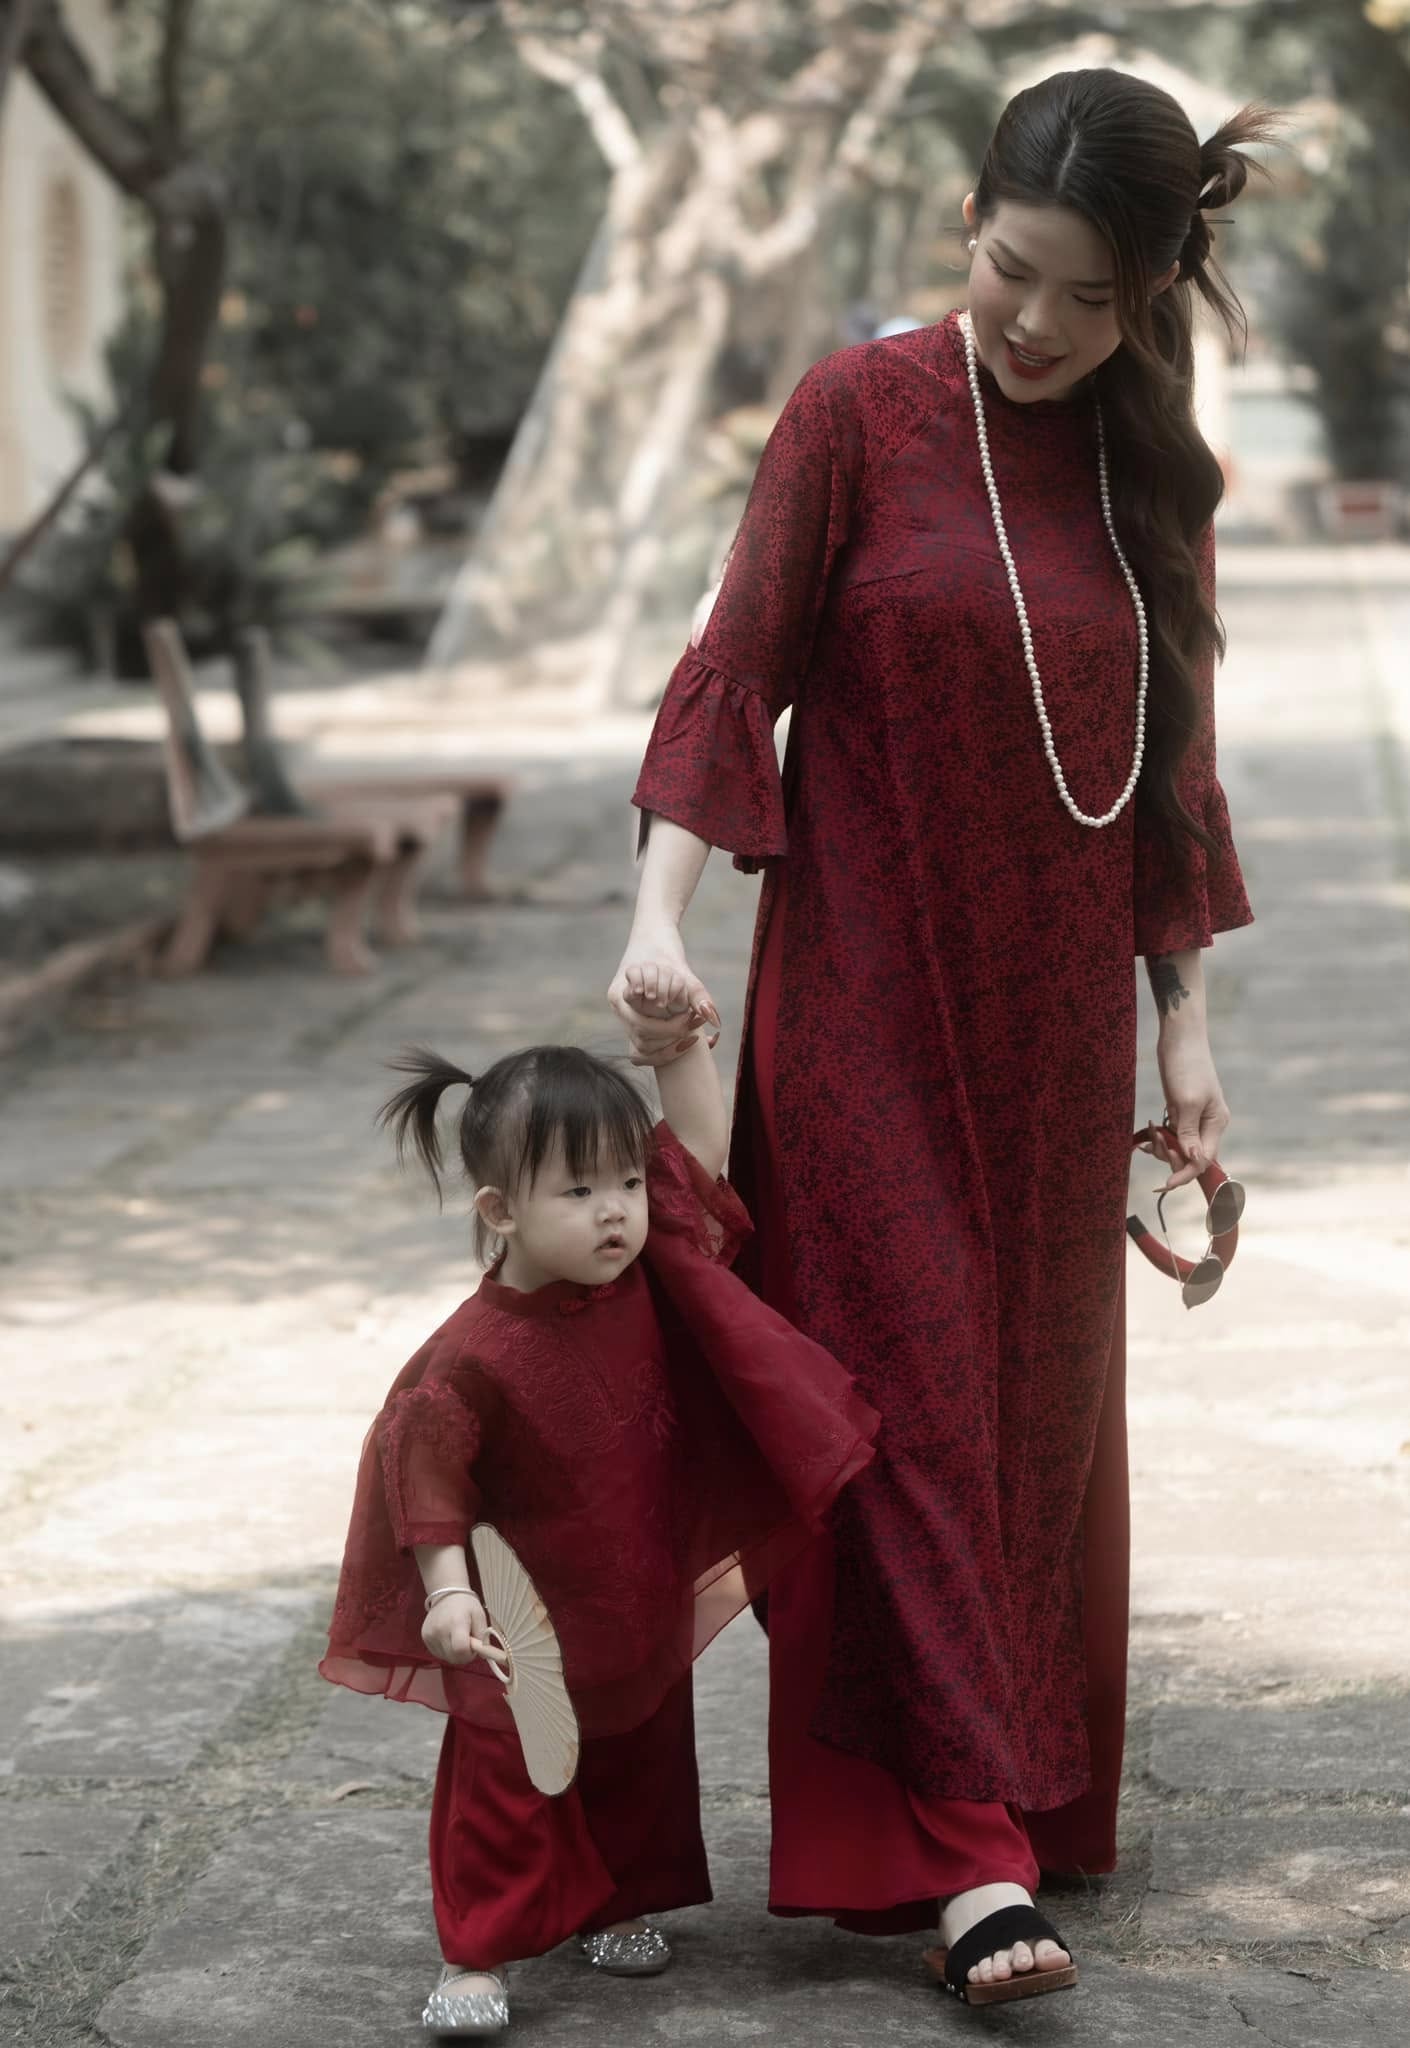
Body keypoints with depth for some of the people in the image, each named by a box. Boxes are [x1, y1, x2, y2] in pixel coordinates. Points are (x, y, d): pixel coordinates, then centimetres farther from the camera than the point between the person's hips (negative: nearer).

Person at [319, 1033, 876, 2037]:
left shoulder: (648, 1271, -9)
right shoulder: (475, 1353, -26)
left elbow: (698, 1151, -2)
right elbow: (425, 1467, -19)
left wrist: (685, 1041, -11)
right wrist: (447, 1590, -22)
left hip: (644, 1603, 6)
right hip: (524, 1625, -6)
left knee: (639, 1762, 20)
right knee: (503, 1776, -1)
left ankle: (613, 1906, 39)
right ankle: (478, 1952, 7)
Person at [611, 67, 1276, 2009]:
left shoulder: (1152, 473, 7)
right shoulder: (860, 412, -5)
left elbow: (1171, 772, 11)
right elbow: (736, 673, -7)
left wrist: (1185, 1019, 10)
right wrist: (661, 912, -19)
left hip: (1052, 1019, 4)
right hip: (864, 1000, -4)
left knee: (1043, 1410, 9)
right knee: (912, 1397, -6)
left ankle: (1030, 1795, 22)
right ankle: (969, 1854, -8)